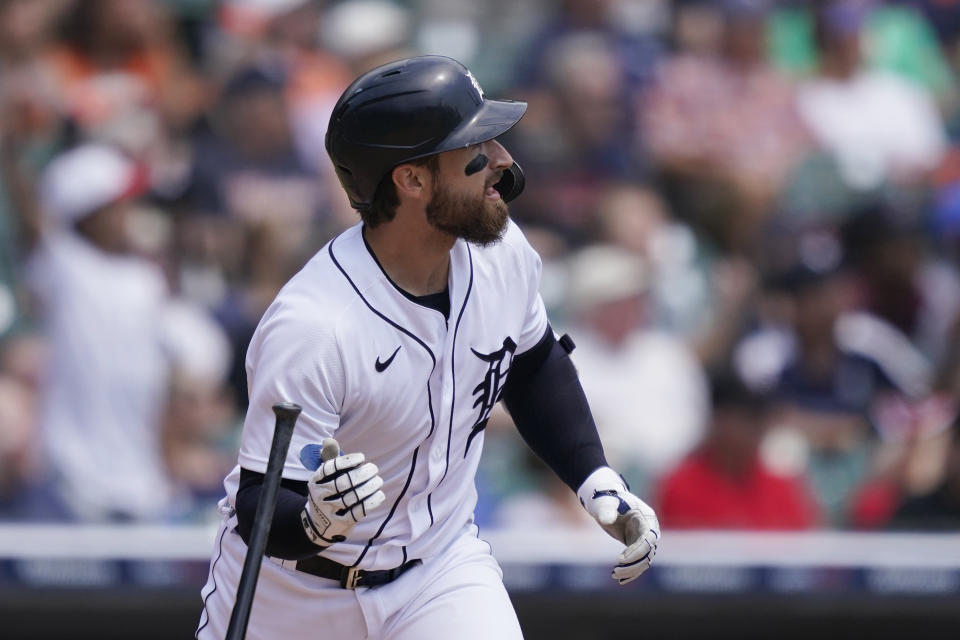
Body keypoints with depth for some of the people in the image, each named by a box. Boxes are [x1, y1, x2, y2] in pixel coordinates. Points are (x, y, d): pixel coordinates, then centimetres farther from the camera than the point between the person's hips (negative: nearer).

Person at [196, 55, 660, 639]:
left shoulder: (502, 253, -11)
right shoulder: (312, 327, -31)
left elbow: (532, 367, 11)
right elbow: (259, 512, -28)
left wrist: (598, 482, 1)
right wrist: (317, 521, -49)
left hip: (442, 564, 4)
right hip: (295, 589, -4)